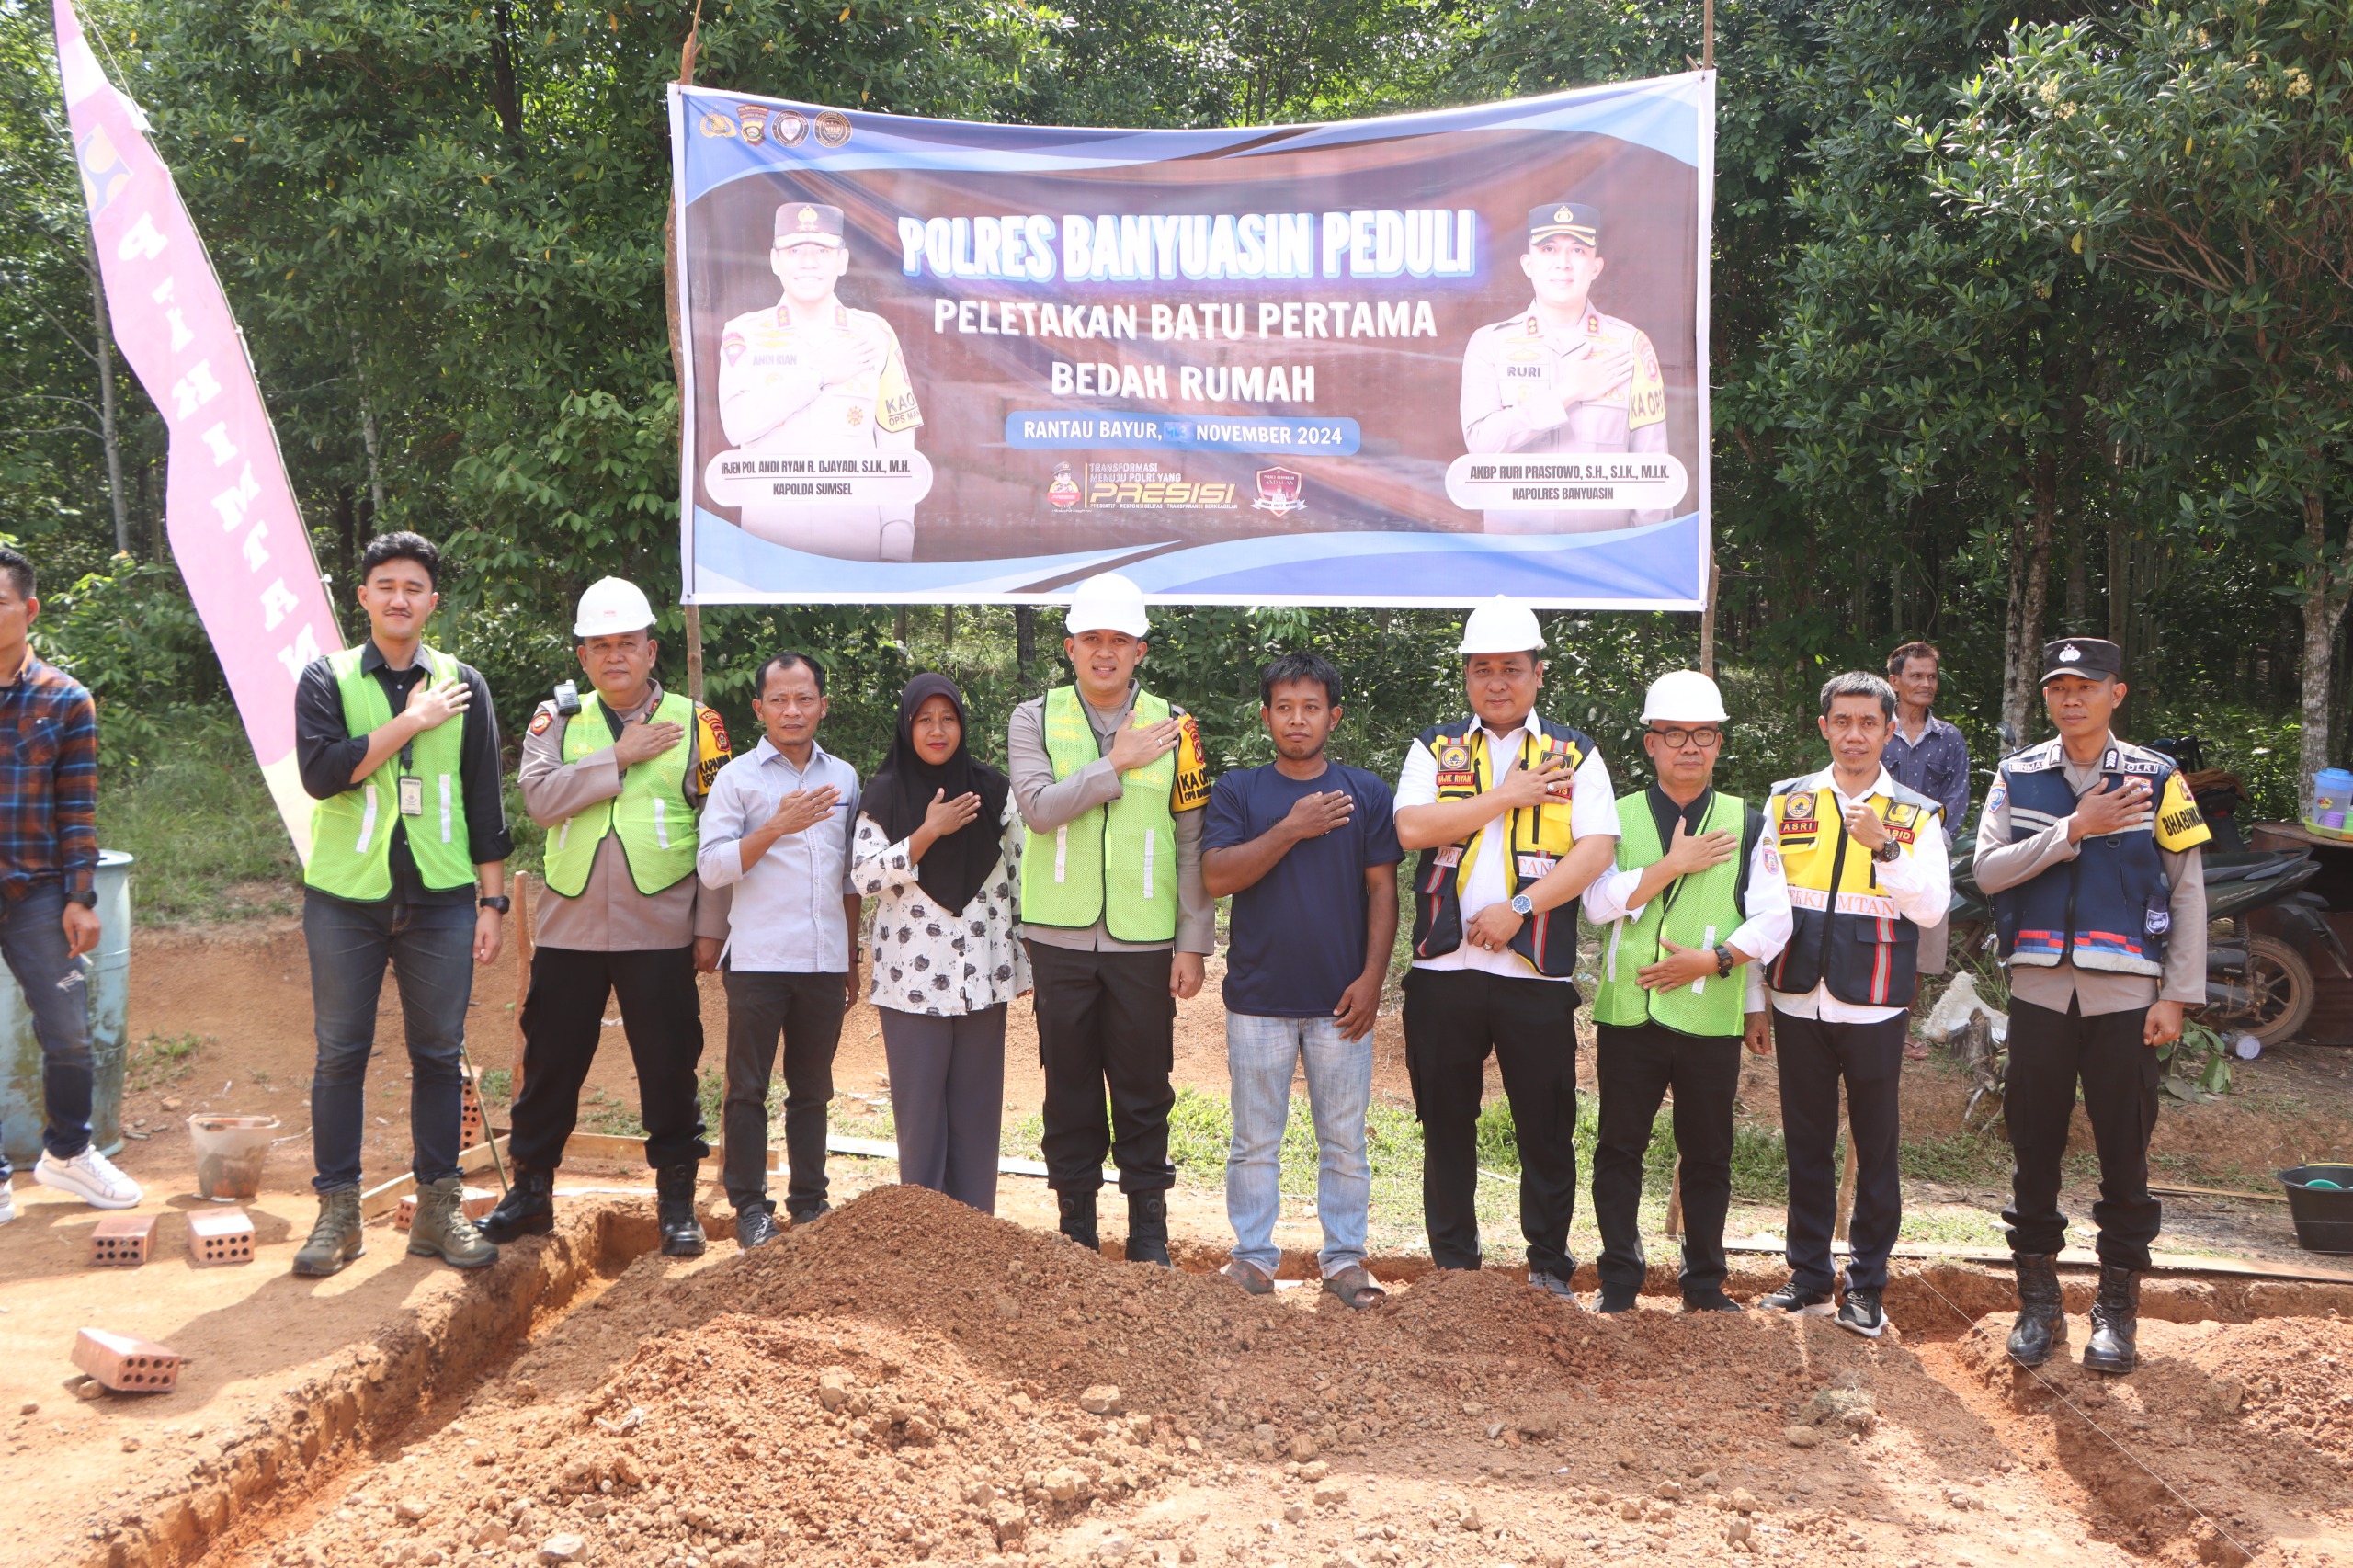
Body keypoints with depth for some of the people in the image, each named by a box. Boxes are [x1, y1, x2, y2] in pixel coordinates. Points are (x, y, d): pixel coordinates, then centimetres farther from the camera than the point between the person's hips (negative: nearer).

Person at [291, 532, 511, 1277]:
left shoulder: (463, 684, 8)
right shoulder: (328, 679, 3)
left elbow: (485, 803, 9)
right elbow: (322, 770, -14)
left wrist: (493, 901, 4)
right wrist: (413, 720, -13)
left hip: (440, 900, 2)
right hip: (346, 900, -1)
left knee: (440, 1054, 6)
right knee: (341, 1055, 3)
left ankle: (438, 1207, 15)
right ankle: (337, 1210, 11)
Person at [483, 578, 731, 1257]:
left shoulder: (694, 723, 3)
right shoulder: (557, 720, 8)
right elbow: (540, 798, -10)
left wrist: (710, 927, -2)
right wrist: (620, 757, -15)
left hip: (661, 932, -2)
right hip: (569, 927, 2)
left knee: (670, 1067, 2)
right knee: (551, 1063, 9)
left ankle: (677, 1201, 13)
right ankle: (530, 1191, 22)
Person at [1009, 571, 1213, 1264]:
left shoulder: (1173, 726, 4)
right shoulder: (1035, 720, 3)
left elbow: (1192, 843, 4)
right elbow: (1038, 806, -14)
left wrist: (1193, 942, 0)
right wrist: (1117, 764, -15)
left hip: (1144, 940, 0)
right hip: (1060, 938, 0)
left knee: (1145, 1088, 5)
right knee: (1069, 1084, 8)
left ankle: (1148, 1224, 16)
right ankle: (1076, 1222, 19)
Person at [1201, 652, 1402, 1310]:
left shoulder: (1366, 792, 5)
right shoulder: (1238, 791, 4)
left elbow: (1382, 890, 3)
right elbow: (1217, 877, -8)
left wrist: (1372, 977, -5)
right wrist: (1291, 830, -14)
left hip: (1341, 1000, 0)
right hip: (1259, 998, 0)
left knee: (1345, 1141, 6)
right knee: (1255, 1141, 6)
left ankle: (1344, 1256, 15)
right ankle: (1254, 1256, 15)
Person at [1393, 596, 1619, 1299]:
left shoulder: (1574, 754, 6)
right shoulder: (1436, 748, 10)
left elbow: (1597, 850, -6)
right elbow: (1412, 828, -7)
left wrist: (1518, 908, -15)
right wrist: (1505, 797, -7)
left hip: (1537, 972, -1)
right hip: (1443, 969, 1)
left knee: (1547, 1128, 3)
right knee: (1446, 1123, 9)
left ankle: (1550, 1268, 17)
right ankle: (1454, 1264, 21)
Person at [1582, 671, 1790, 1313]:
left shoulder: (1748, 823, 6)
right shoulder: (1619, 817, 6)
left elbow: (1773, 920, 1)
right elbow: (1599, 901, -8)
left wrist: (1714, 959, -9)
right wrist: (1673, 864, -13)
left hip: (1711, 1017, 0)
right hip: (1628, 1014, 0)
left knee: (1708, 1156, 8)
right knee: (1619, 1151, 6)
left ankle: (1705, 1283, 22)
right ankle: (1619, 1281, 19)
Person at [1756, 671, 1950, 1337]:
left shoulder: (1916, 814, 3)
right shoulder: (1786, 801, 9)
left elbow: (1932, 908, -9)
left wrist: (1884, 847, -22)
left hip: (1875, 1007, -2)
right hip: (1799, 1002, 2)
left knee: (1876, 1148, 3)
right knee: (1806, 1145, 9)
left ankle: (1867, 1287, 13)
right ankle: (1809, 1278, 19)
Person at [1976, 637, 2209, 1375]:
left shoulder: (2156, 780, 1)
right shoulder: (2017, 776, 5)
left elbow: (2188, 893, 1)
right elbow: (1988, 870, -7)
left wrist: (2177, 996, -4)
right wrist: (2074, 831, -17)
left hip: (2124, 995, -1)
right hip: (2039, 991, 2)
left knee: (2125, 1154, 3)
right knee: (2034, 1149, 6)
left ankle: (2118, 1306, 15)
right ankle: (2038, 1301, 18)